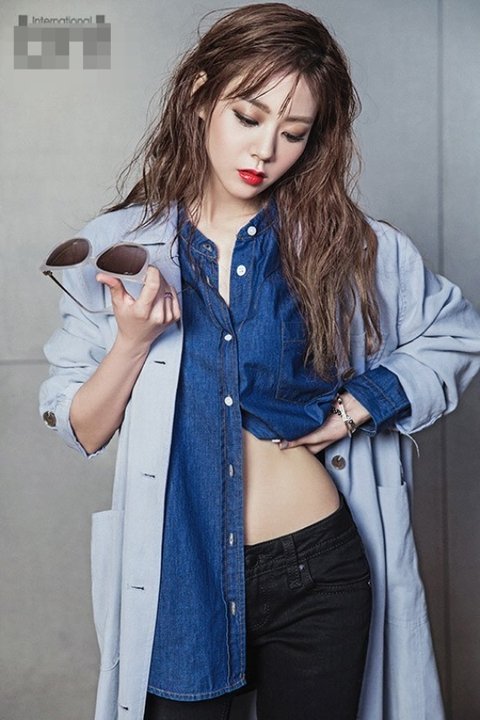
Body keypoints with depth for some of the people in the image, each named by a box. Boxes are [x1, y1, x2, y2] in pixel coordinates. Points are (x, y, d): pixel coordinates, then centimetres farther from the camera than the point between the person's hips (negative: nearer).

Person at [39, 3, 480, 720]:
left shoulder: (351, 246, -4)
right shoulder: (116, 246, -3)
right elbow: (81, 432, -2)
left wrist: (362, 404, -6)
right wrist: (134, 340, -19)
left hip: (316, 576, 1)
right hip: (174, 579, 0)